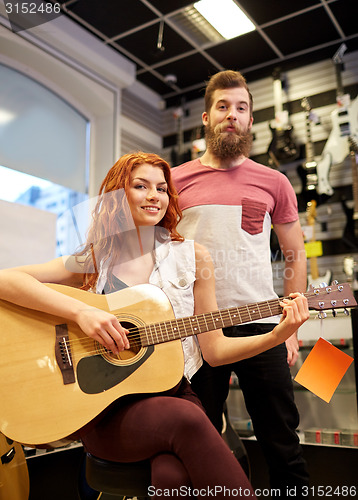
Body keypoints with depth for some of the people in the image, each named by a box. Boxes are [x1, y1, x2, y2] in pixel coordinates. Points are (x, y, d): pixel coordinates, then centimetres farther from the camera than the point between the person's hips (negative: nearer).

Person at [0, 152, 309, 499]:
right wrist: (80, 311, -23)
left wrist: (278, 335, -9)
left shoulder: (192, 258, 5)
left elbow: (214, 350, 5)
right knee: (186, 419, -31)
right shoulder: (92, 263, 3)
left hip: (172, 395, 1)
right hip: (104, 408, 0)